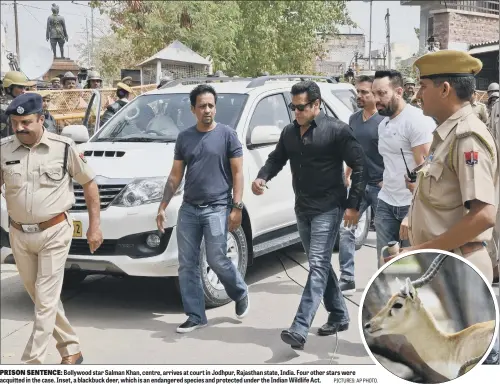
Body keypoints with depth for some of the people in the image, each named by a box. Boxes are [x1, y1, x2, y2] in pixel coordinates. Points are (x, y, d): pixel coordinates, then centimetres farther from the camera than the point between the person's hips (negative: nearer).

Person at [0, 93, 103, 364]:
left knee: (46, 300, -4)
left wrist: (94, 226, -1)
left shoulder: (64, 147, -8)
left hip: (54, 233, -4)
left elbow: (89, 184, 1)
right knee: (41, 298, 14)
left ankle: (32, 362, 2)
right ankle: (71, 350, 30)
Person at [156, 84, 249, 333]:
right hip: (188, 209, 4)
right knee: (187, 265, 4)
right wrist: (163, 207, 8)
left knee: (217, 261, -5)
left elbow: (237, 173, -2)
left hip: (216, 208, -4)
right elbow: (175, 176, 13)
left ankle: (240, 293, 24)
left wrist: (237, 207, -10)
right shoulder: (184, 138, 10)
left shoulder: (227, 135, -1)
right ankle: (195, 316, 14)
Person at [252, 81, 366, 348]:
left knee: (318, 265, -12)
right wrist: (262, 177, -4)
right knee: (321, 265, 15)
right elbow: (277, 158, 18)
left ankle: (299, 330, -18)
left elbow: (358, 166, -10)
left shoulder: (336, 130, -11)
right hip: (302, 209, 7)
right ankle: (339, 316, 30)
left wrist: (353, 205, -13)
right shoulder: (289, 132, 8)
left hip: (328, 209, -7)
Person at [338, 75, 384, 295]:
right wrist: (347, 175, 17)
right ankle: (347, 279, 3)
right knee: (345, 229, -2)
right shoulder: (354, 119, 9)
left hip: (380, 186, -6)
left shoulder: (384, 121, -12)